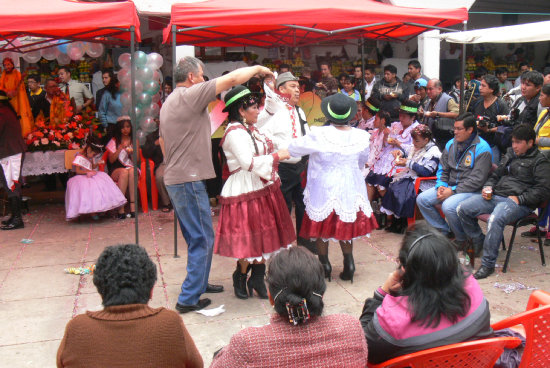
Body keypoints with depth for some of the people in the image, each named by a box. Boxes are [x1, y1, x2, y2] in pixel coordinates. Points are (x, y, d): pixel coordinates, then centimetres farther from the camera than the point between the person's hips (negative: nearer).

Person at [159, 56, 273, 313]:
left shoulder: (168, 102, 17)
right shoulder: (190, 95, -13)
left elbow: (162, 141, 24)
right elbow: (232, 79, -14)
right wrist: (257, 68, 1)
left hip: (173, 179, 10)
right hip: (189, 180, -10)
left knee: (196, 238, 21)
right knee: (203, 239, -3)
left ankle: (199, 283, 33)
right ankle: (188, 299, 1)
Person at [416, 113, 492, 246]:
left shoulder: (482, 148, -13)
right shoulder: (451, 144, 9)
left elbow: (477, 180, -18)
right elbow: (442, 169, 15)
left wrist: (453, 191, -19)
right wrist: (441, 186, -4)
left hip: (471, 191, -8)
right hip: (449, 187, 8)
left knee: (448, 206, -33)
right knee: (422, 199, -5)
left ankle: (462, 240, -6)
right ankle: (445, 231, 8)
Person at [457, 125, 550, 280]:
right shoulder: (510, 154, 22)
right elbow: (496, 174, 30)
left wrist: (519, 199, -15)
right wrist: (488, 187, 9)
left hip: (518, 202, -7)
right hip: (496, 195, 8)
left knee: (496, 219, -38)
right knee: (462, 209, -9)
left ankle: (488, 264, -27)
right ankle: (479, 242, 13)